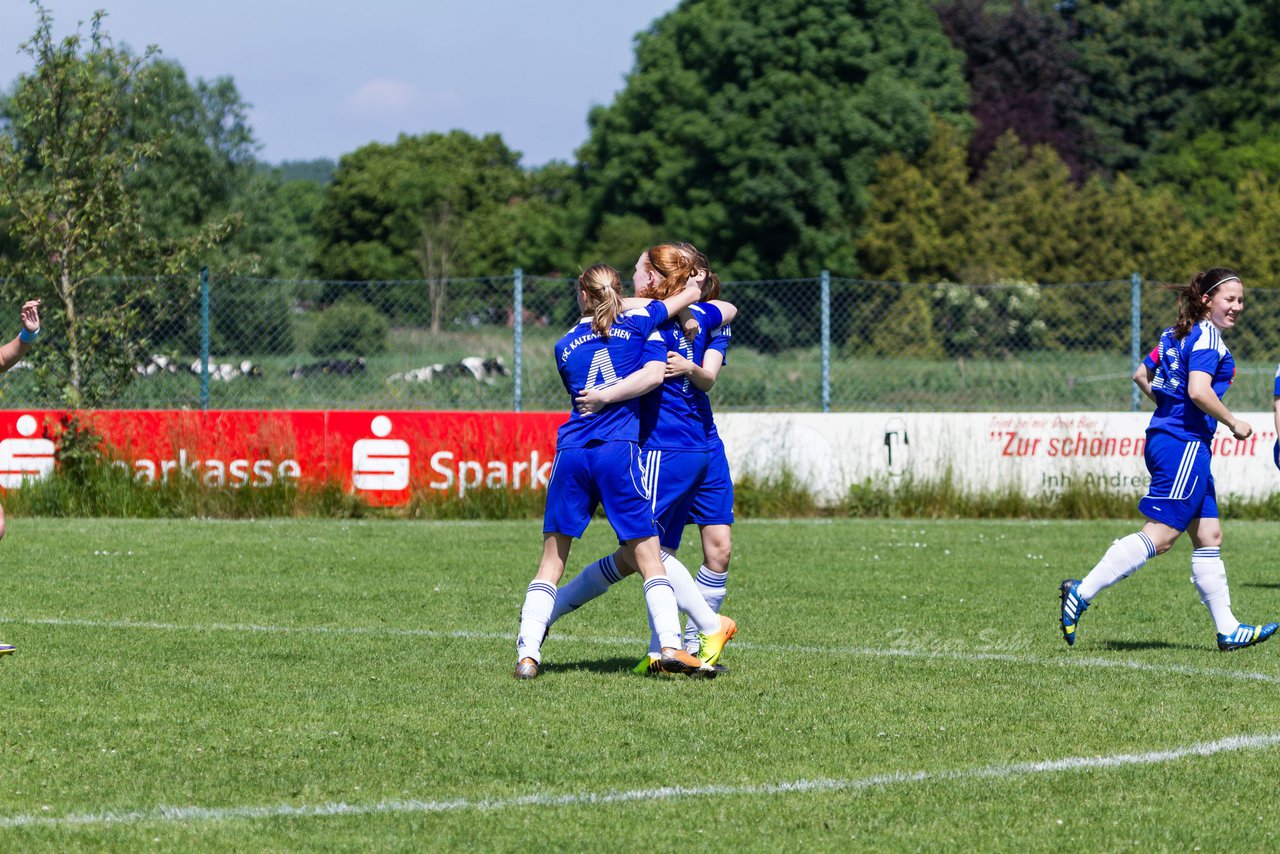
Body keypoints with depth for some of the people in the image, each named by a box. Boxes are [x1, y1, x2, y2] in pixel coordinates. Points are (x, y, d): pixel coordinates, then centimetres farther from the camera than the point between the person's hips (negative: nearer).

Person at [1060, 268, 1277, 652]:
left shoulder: (1178, 334, 17)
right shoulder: (1207, 337, -11)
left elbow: (1141, 376, 24)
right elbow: (1199, 390, -24)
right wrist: (1234, 424, -12)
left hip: (1165, 439, 11)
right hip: (1185, 444, -11)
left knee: (1208, 535, 11)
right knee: (1159, 535, -11)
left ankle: (1227, 630, 13)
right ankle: (1081, 592, -13)